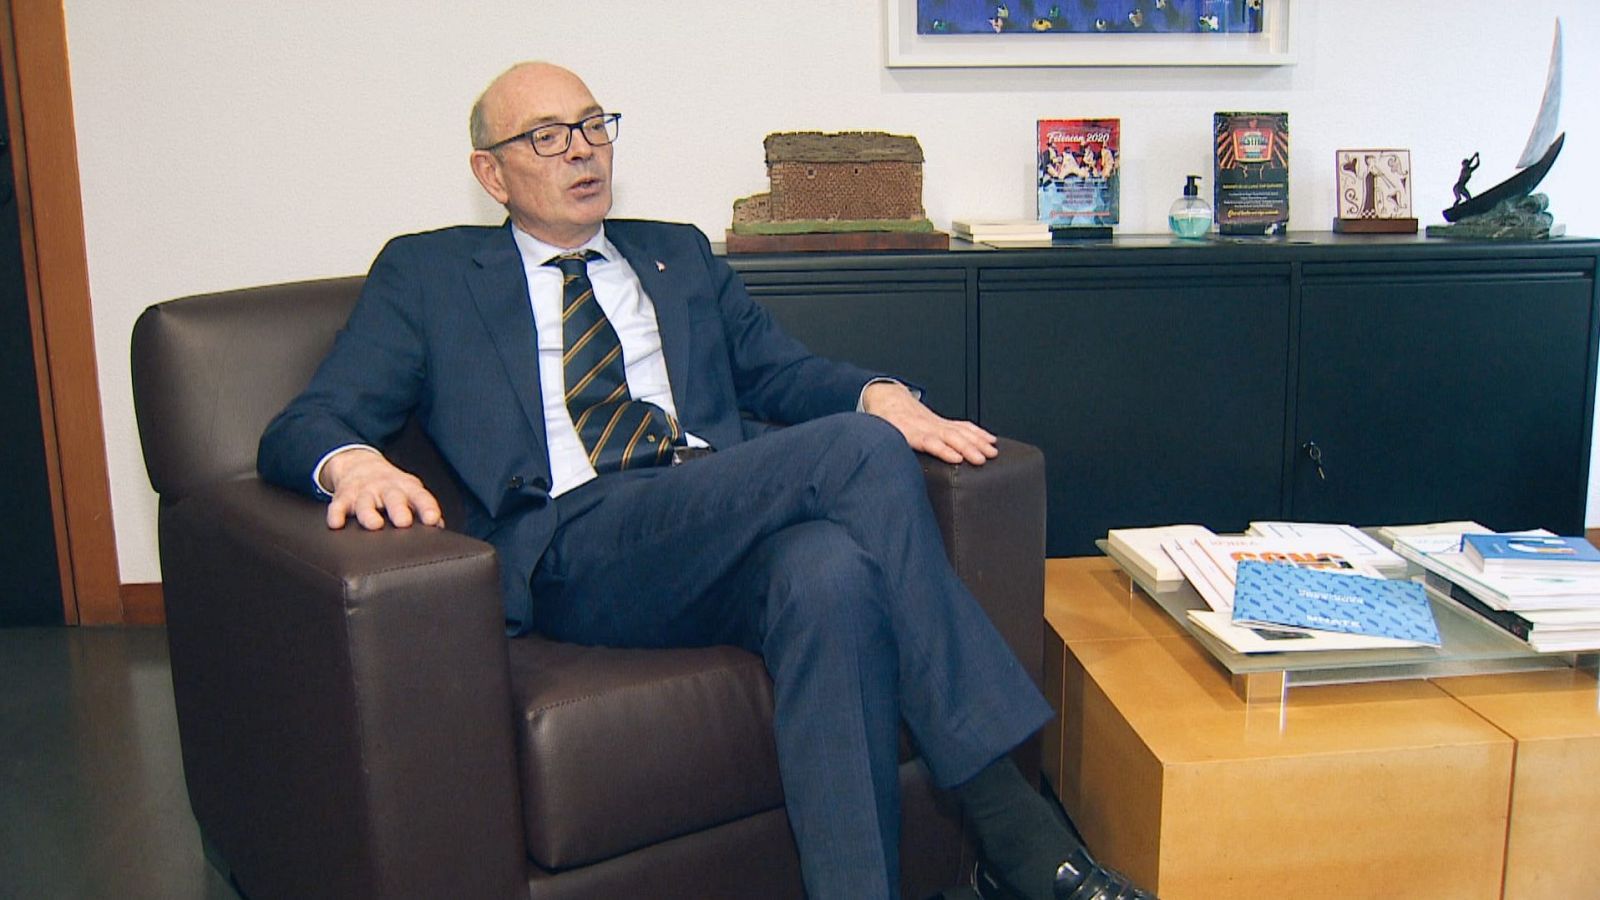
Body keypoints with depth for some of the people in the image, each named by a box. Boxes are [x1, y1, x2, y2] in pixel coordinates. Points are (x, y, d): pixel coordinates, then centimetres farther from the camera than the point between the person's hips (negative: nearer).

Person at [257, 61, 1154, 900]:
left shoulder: (680, 256, 30)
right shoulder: (429, 273, 18)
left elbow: (778, 368, 21)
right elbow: (302, 428, 10)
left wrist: (877, 394, -3)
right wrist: (354, 463, -16)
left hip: (729, 535, 4)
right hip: (571, 548, -4)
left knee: (834, 575, -36)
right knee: (859, 448, -27)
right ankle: (1008, 819, -26)